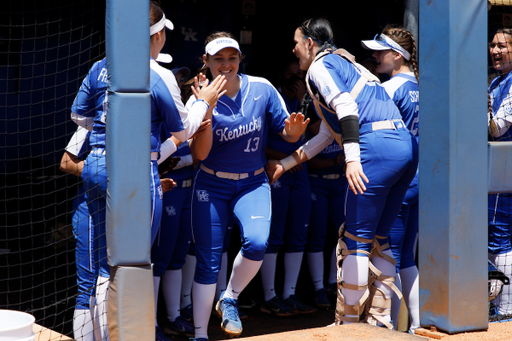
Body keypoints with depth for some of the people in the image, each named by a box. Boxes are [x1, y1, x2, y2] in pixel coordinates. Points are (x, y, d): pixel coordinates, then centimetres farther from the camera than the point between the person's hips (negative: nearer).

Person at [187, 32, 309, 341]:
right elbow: (199, 153, -16)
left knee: (257, 243, -25)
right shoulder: (200, 100, -9)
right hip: (211, 186, -1)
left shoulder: (261, 89, -5)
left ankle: (230, 299, 2)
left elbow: (288, 133, 0)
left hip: (252, 183, 1)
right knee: (208, 261, -3)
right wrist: (206, 111, -28)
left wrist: (295, 130, -23)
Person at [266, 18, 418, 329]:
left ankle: (346, 324, 4)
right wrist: (285, 164, 36)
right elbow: (326, 135, 34)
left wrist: (352, 159, -24)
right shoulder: (346, 64, 32)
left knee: (355, 241, -1)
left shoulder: (320, 66, 4)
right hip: (407, 145, 9)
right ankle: (380, 321, 15)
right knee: (378, 239, 14)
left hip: (376, 147, -9)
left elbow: (347, 108, -14)